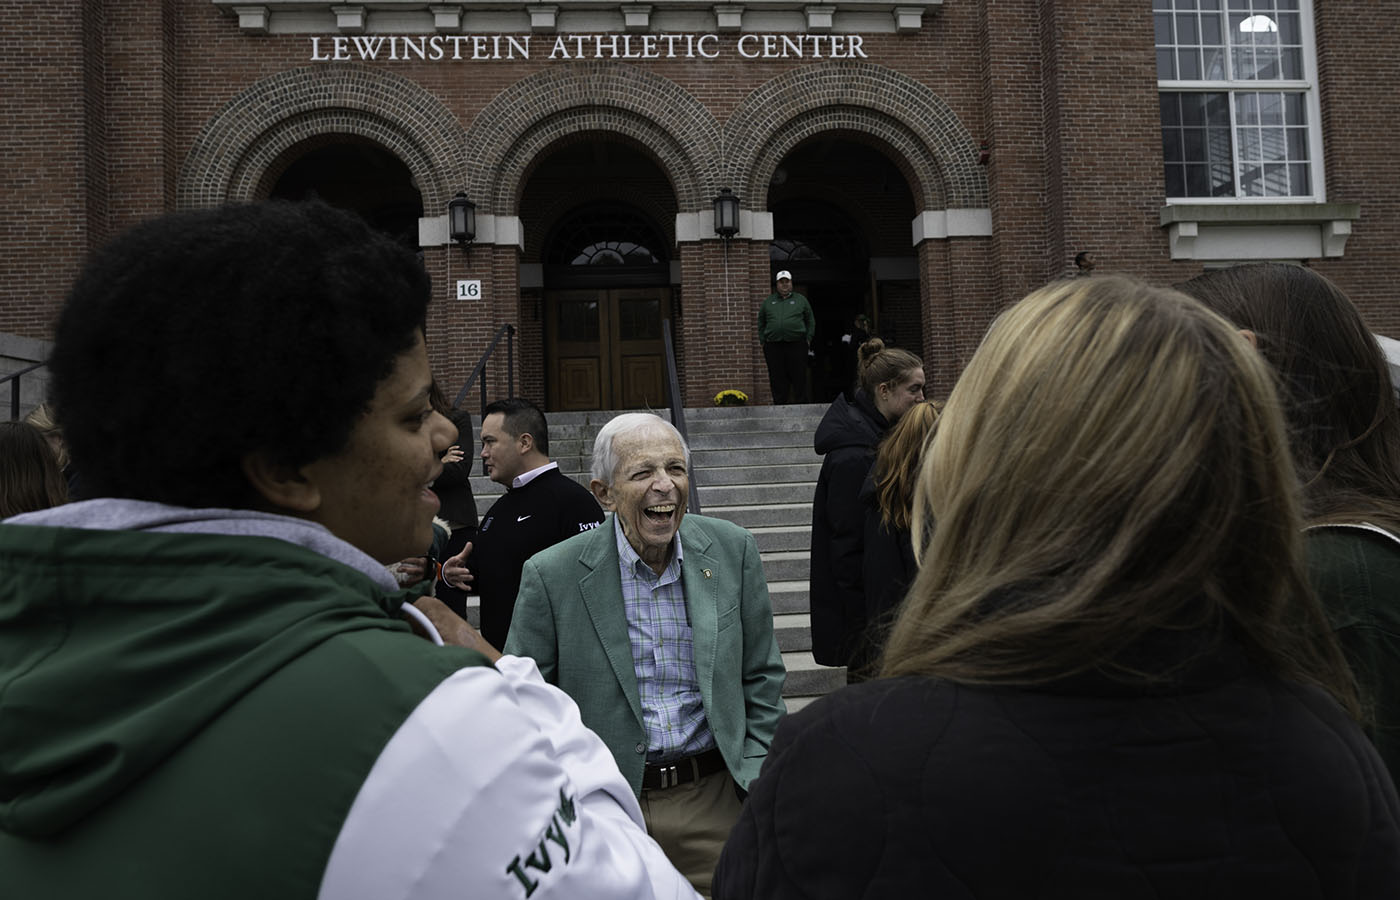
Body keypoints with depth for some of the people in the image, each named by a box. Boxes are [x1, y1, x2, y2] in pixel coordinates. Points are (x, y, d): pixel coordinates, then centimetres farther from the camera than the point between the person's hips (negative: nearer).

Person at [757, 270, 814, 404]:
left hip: (796, 344, -1)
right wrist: (762, 340, 9)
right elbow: (761, 322, 19)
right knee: (777, 380, 1)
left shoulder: (801, 300, 12)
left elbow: (811, 321, 14)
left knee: (799, 378, -1)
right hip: (773, 346, 1)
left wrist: (808, 339, 4)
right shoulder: (768, 301, 15)